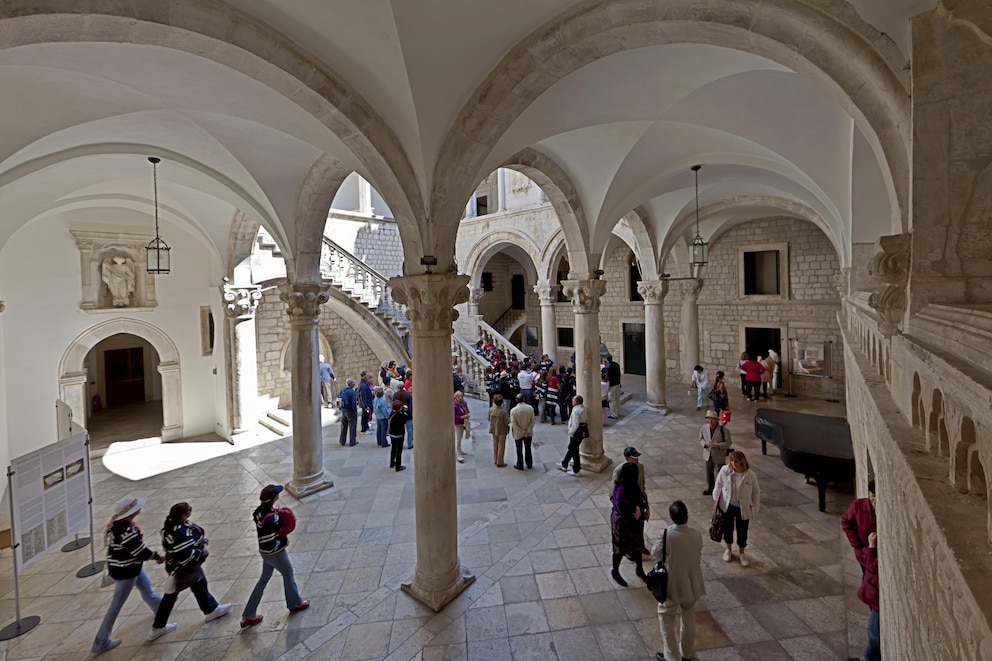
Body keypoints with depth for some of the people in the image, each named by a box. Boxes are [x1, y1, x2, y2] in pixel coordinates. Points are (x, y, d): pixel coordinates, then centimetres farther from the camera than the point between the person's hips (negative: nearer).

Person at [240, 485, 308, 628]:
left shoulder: (260, 510, -10)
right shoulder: (269, 519, -37)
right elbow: (269, 545, -31)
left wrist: (277, 514, -6)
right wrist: (284, 541, -14)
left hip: (266, 553, 7)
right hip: (276, 553, -7)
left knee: (264, 579, 25)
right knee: (288, 576, 18)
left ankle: (248, 616, 35)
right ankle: (295, 603, 42)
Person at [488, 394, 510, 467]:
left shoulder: (491, 409, -14)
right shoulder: (503, 411, -25)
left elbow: (489, 419, -1)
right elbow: (506, 422, -19)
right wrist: (508, 418, 1)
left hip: (494, 430, 4)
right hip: (502, 431, -4)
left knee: (495, 445, 21)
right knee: (501, 447, 11)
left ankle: (495, 460, 33)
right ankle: (500, 462, 19)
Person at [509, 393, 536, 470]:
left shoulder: (513, 410, -21)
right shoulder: (530, 408, -14)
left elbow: (514, 424, -18)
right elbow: (532, 421, -10)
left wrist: (522, 432, -10)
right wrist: (527, 431, -6)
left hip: (518, 434, -2)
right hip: (529, 434, 3)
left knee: (519, 450, 14)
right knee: (528, 449, 20)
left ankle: (520, 465, 26)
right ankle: (529, 464, 33)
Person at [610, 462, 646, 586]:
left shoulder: (630, 484, -6)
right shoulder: (622, 488, -35)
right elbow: (620, 503, -55)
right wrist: (634, 509, -45)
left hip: (633, 522, 8)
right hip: (623, 523, -8)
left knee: (636, 544, 24)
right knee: (621, 548, 13)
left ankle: (639, 569, 48)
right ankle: (615, 572, 37)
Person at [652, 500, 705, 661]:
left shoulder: (666, 534, -26)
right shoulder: (697, 536, -16)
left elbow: (655, 553, -9)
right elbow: (699, 558, 1)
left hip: (672, 586, -4)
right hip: (691, 585, 4)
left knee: (666, 620, 18)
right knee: (688, 620, 26)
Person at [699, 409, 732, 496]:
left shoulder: (724, 429, -19)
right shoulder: (703, 428, -9)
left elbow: (728, 442, -12)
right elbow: (700, 439, 2)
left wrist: (718, 445, -27)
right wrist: (706, 444, -19)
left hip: (719, 455, -3)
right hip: (708, 455, 4)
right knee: (709, 473, 18)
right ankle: (710, 489, 37)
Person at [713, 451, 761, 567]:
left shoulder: (750, 475, -21)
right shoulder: (725, 470, -18)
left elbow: (756, 492, -5)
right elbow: (719, 485, -4)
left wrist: (755, 507, -2)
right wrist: (716, 501, 2)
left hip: (743, 508, -1)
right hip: (727, 506, 1)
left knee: (742, 531, 16)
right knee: (728, 528, 18)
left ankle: (742, 553, 41)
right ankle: (728, 550, 43)